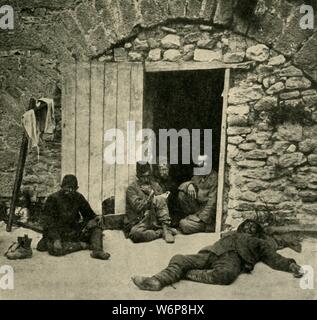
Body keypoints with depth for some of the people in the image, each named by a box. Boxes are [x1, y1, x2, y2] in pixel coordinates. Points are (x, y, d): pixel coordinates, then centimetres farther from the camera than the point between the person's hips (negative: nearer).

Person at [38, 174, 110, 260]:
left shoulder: (78, 198, 1)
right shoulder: (53, 199, -12)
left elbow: (88, 213, 13)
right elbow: (47, 221, -15)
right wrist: (56, 239, -27)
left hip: (74, 231, 5)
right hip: (58, 233, -4)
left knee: (96, 225, -11)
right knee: (54, 249, -35)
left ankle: (98, 250, -30)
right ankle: (83, 245, -21)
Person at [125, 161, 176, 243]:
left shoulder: (155, 186, 15)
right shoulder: (132, 188, 0)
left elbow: (164, 202, 2)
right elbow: (138, 207, -13)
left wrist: (152, 192, -11)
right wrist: (152, 198, -16)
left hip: (155, 221, 3)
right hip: (137, 223, -3)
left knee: (159, 200, -22)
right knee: (136, 233, -38)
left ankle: (166, 229, -24)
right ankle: (162, 232, -20)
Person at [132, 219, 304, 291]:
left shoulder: (261, 243, 30)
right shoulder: (231, 234, 42)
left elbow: (275, 259, 18)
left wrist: (291, 266, 2)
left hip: (232, 258, -4)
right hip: (211, 253, 4)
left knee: (225, 274, -41)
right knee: (179, 259, -19)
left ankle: (188, 274, -30)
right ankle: (157, 280, -40)